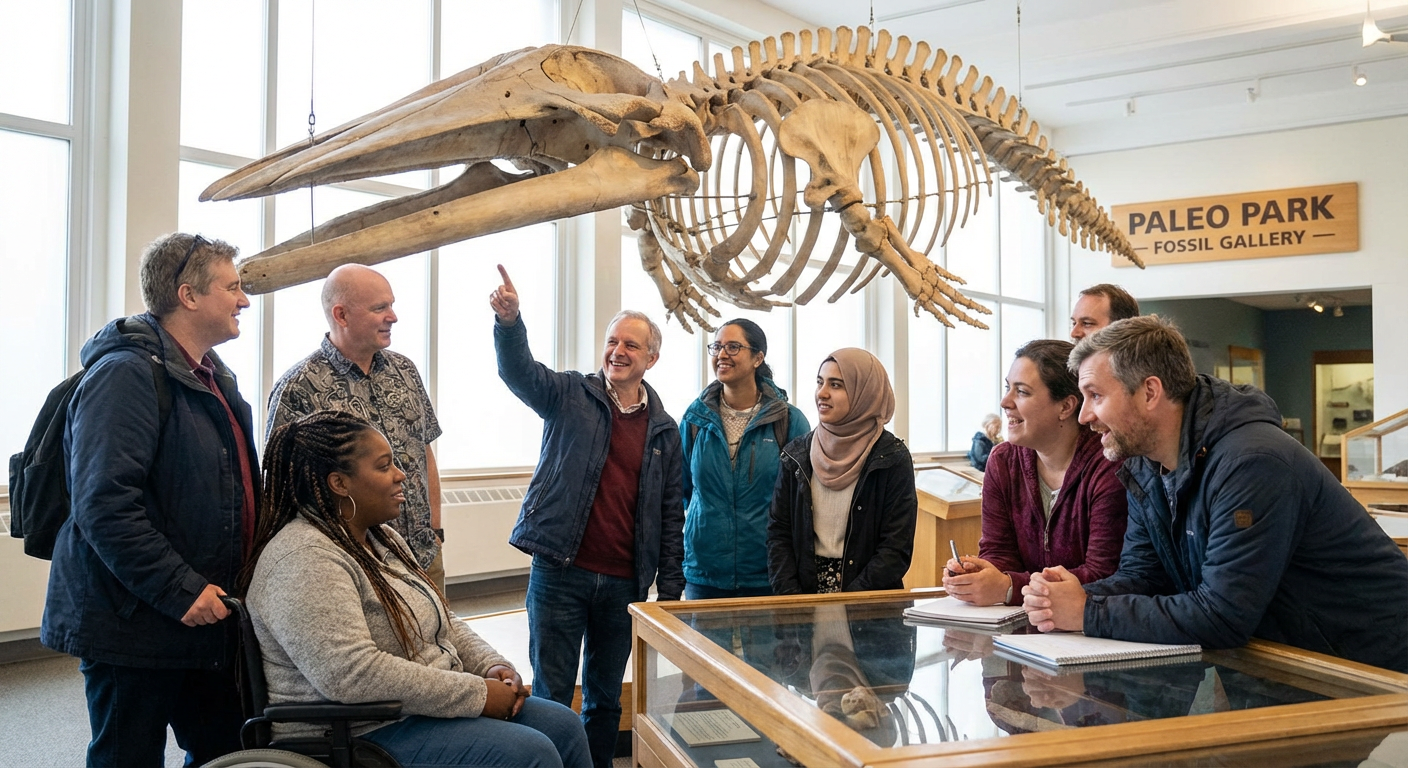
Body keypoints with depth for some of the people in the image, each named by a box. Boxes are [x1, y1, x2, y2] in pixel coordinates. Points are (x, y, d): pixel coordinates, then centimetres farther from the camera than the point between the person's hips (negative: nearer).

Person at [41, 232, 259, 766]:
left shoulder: (213, 378, 15)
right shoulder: (127, 374, -16)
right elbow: (105, 506, -25)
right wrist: (181, 591, -23)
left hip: (205, 616, 9)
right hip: (134, 626, -9)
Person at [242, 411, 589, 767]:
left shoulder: (383, 538, 12)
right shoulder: (304, 560, -20)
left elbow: (443, 624, 18)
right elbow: (352, 675, -30)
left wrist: (492, 666, -3)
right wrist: (478, 694, -24)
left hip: (427, 705, 9)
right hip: (364, 734, -9)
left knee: (564, 726, 0)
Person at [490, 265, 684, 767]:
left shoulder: (664, 431, 8)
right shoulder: (569, 396, 1)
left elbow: (671, 516, 9)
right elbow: (518, 370, -18)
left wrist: (670, 589, 6)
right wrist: (509, 321, -38)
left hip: (625, 584, 3)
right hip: (559, 574, -3)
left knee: (606, 697, 16)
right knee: (552, 695, 4)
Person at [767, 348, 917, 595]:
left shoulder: (892, 459, -3)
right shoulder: (797, 454, 7)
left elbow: (896, 549, -5)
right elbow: (778, 533, 7)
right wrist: (792, 600, -5)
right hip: (805, 590, 3)